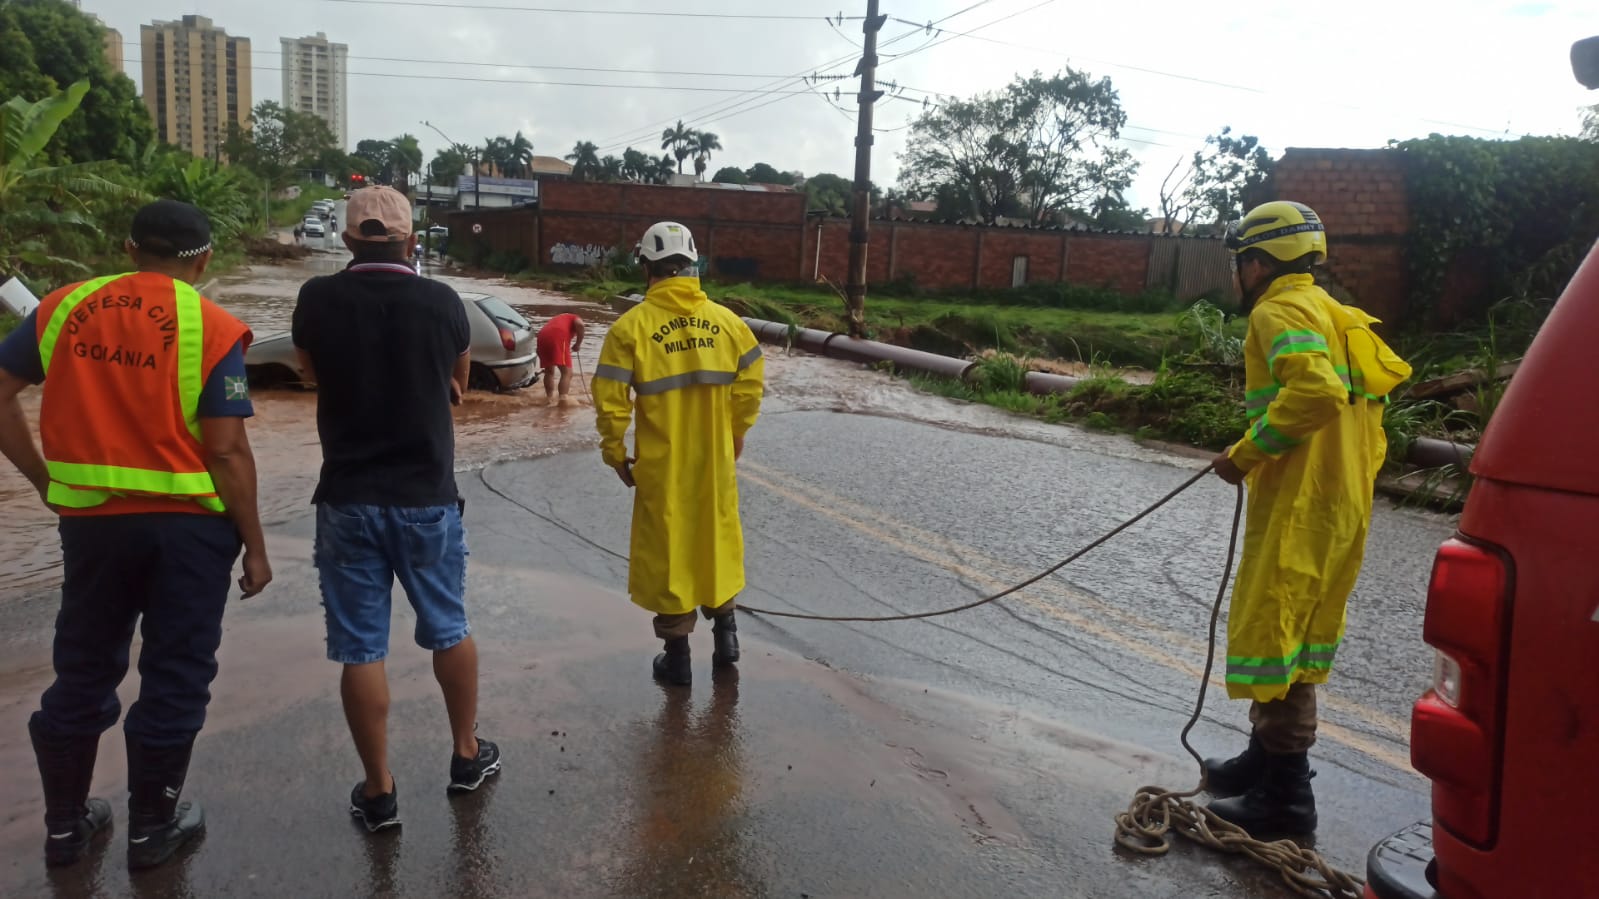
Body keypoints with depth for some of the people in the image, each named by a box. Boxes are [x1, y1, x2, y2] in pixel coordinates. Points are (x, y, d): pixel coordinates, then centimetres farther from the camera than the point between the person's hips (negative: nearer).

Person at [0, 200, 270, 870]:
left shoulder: (64, 307, 3)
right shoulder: (211, 328, -10)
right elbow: (227, 451, -13)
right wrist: (255, 546, -7)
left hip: (90, 519, 4)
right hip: (188, 523, -4)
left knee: (82, 670, 19)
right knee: (174, 675, 11)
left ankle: (65, 822, 33)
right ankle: (152, 825, 23)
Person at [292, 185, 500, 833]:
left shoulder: (317, 300, -6)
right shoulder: (441, 302, -6)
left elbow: (316, 375, 11)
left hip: (347, 499, 0)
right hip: (428, 497, 0)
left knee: (361, 650, 8)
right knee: (449, 630, 17)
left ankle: (378, 791, 18)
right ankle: (467, 755, 32)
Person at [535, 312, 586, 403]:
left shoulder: (556, 320, 42)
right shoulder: (574, 318, 27)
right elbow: (580, 324, -1)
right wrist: (577, 344, 8)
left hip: (543, 335, 6)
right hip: (559, 337, -6)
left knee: (549, 371, 24)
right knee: (567, 372, -8)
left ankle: (549, 397, 29)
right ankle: (563, 399, -23)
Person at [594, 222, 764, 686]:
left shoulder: (632, 326, -12)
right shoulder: (727, 320, -3)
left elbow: (611, 402, -12)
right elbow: (750, 385, 2)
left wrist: (616, 454, 2)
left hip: (661, 465, -3)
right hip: (716, 460, 3)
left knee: (668, 548, 10)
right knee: (717, 538, 21)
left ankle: (677, 654, 20)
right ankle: (724, 630, 33)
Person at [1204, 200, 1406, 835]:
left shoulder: (1282, 311, -12)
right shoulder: (1334, 318, 20)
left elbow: (1316, 392, -29)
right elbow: (1349, 397, 20)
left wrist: (1247, 452, -20)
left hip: (1298, 511, -10)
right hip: (1340, 508, 10)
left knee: (1273, 638, -5)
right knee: (1293, 639, 18)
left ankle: (1285, 799, 1)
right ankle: (1266, 758, 32)